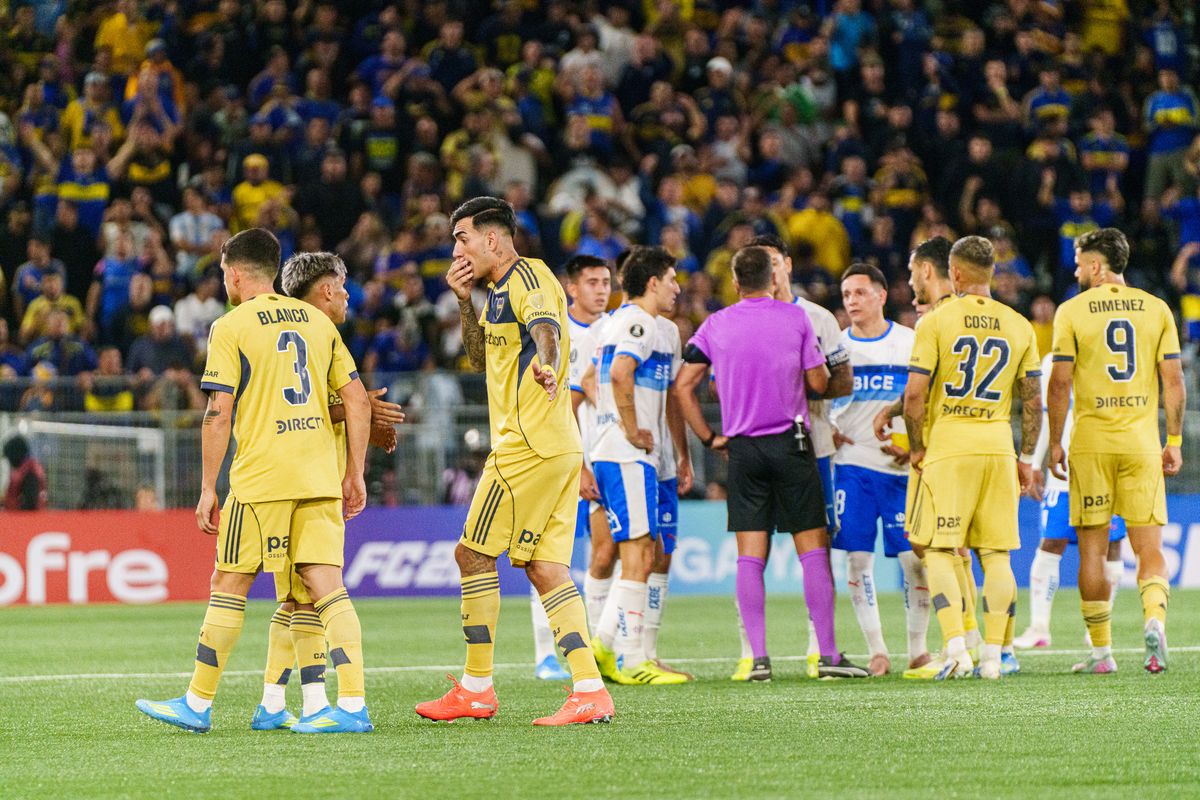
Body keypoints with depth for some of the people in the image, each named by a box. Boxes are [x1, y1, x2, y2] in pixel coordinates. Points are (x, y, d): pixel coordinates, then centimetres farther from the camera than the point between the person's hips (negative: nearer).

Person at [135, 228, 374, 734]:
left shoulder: (231, 327, -3)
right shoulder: (318, 322, 13)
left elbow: (219, 413, -8)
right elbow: (357, 399, 11)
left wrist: (208, 489, -3)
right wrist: (355, 474, 15)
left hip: (261, 477, -5)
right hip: (320, 477, 5)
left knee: (230, 586, 5)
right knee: (327, 586, 0)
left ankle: (197, 705, 12)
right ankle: (352, 705, -10)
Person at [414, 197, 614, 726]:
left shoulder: (528, 277, -10)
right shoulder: (501, 290, 21)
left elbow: (548, 333, -28)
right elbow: (480, 358, 29)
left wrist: (546, 368, -50)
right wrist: (465, 302, 14)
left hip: (528, 445, -10)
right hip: (558, 447, 10)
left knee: (472, 553, -2)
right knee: (545, 567, 4)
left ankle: (476, 688, 3)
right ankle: (590, 692, -4)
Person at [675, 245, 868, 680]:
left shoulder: (715, 326, 4)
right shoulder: (795, 318, -3)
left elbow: (683, 385, 2)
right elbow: (819, 383, 0)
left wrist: (709, 437, 8)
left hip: (742, 449, 2)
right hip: (790, 443, -2)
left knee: (750, 555, 3)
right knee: (813, 547, 1)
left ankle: (758, 657, -3)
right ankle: (828, 653, -3)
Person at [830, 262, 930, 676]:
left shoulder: (911, 344, 3)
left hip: (902, 467, -1)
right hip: (853, 466, 1)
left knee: (914, 558, -4)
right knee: (858, 559, -3)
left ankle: (918, 649, 9)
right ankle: (877, 651, 4)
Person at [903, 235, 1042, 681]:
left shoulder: (936, 322, -5)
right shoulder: (1018, 327, 8)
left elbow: (915, 394, -9)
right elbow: (1033, 401, 9)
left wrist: (916, 447, 4)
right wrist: (1026, 458, 16)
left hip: (948, 444, -3)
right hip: (998, 444, 3)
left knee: (940, 551, 1)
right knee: (996, 555, 6)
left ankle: (956, 649, -13)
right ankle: (992, 656, 3)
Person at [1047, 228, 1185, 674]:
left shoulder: (1073, 311, -3)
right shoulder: (1156, 310, 5)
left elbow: (1060, 383, -6)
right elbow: (1173, 381, 3)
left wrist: (1055, 443, 2)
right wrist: (1174, 443, 9)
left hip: (1091, 441, -2)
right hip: (1141, 443, 2)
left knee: (1093, 548, 5)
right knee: (1148, 546, 3)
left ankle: (1101, 651, 6)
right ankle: (1155, 618, -23)